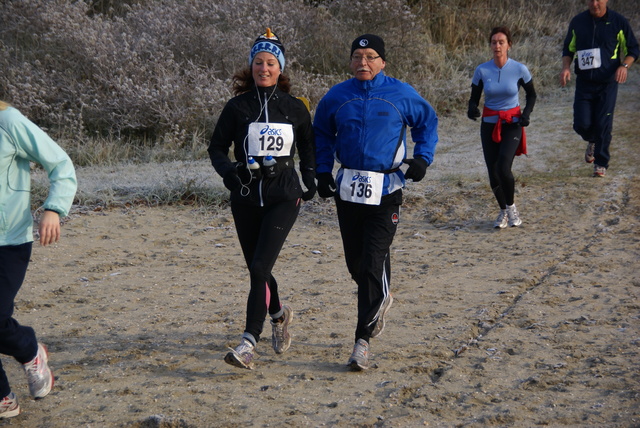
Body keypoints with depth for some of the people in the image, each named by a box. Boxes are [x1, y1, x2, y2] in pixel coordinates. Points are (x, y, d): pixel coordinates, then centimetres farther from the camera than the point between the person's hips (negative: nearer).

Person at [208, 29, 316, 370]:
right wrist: (227, 170, -14)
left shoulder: (294, 108, 2)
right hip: (245, 197, 2)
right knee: (257, 269, 13)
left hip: (283, 197, -2)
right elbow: (217, 147, 5)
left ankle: (249, 342, -16)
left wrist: (310, 177, 6)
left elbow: (307, 145, 18)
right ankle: (279, 314, 43)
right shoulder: (237, 107, 1)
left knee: (259, 267, -16)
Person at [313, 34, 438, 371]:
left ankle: (363, 340, -7)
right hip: (347, 189, 4)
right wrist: (323, 171, 6)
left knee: (374, 262, -12)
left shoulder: (400, 94, -2)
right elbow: (321, 134, 18)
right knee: (355, 262, 12)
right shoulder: (337, 96, 4)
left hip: (386, 191, -3)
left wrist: (422, 157, -1)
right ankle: (381, 300, 44)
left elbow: (428, 122, 12)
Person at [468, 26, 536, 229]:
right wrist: (472, 108, -22)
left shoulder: (519, 69, -8)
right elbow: (474, 97, 1)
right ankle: (503, 211, 26)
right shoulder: (482, 70, -6)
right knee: (493, 172, 2)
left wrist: (527, 113, -9)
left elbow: (531, 94, 8)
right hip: (489, 125, 2)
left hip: (512, 124, -2)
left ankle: (511, 207, 5)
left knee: (503, 167, -20)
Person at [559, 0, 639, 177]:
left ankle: (601, 163, 12)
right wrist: (566, 67, -6)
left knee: (603, 124, -5)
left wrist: (624, 66, -17)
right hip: (584, 82, 2)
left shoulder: (618, 22, -5)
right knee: (581, 124, -4)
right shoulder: (578, 22, 1)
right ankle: (593, 141, 32)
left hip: (608, 83, -2)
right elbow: (568, 49, 13)